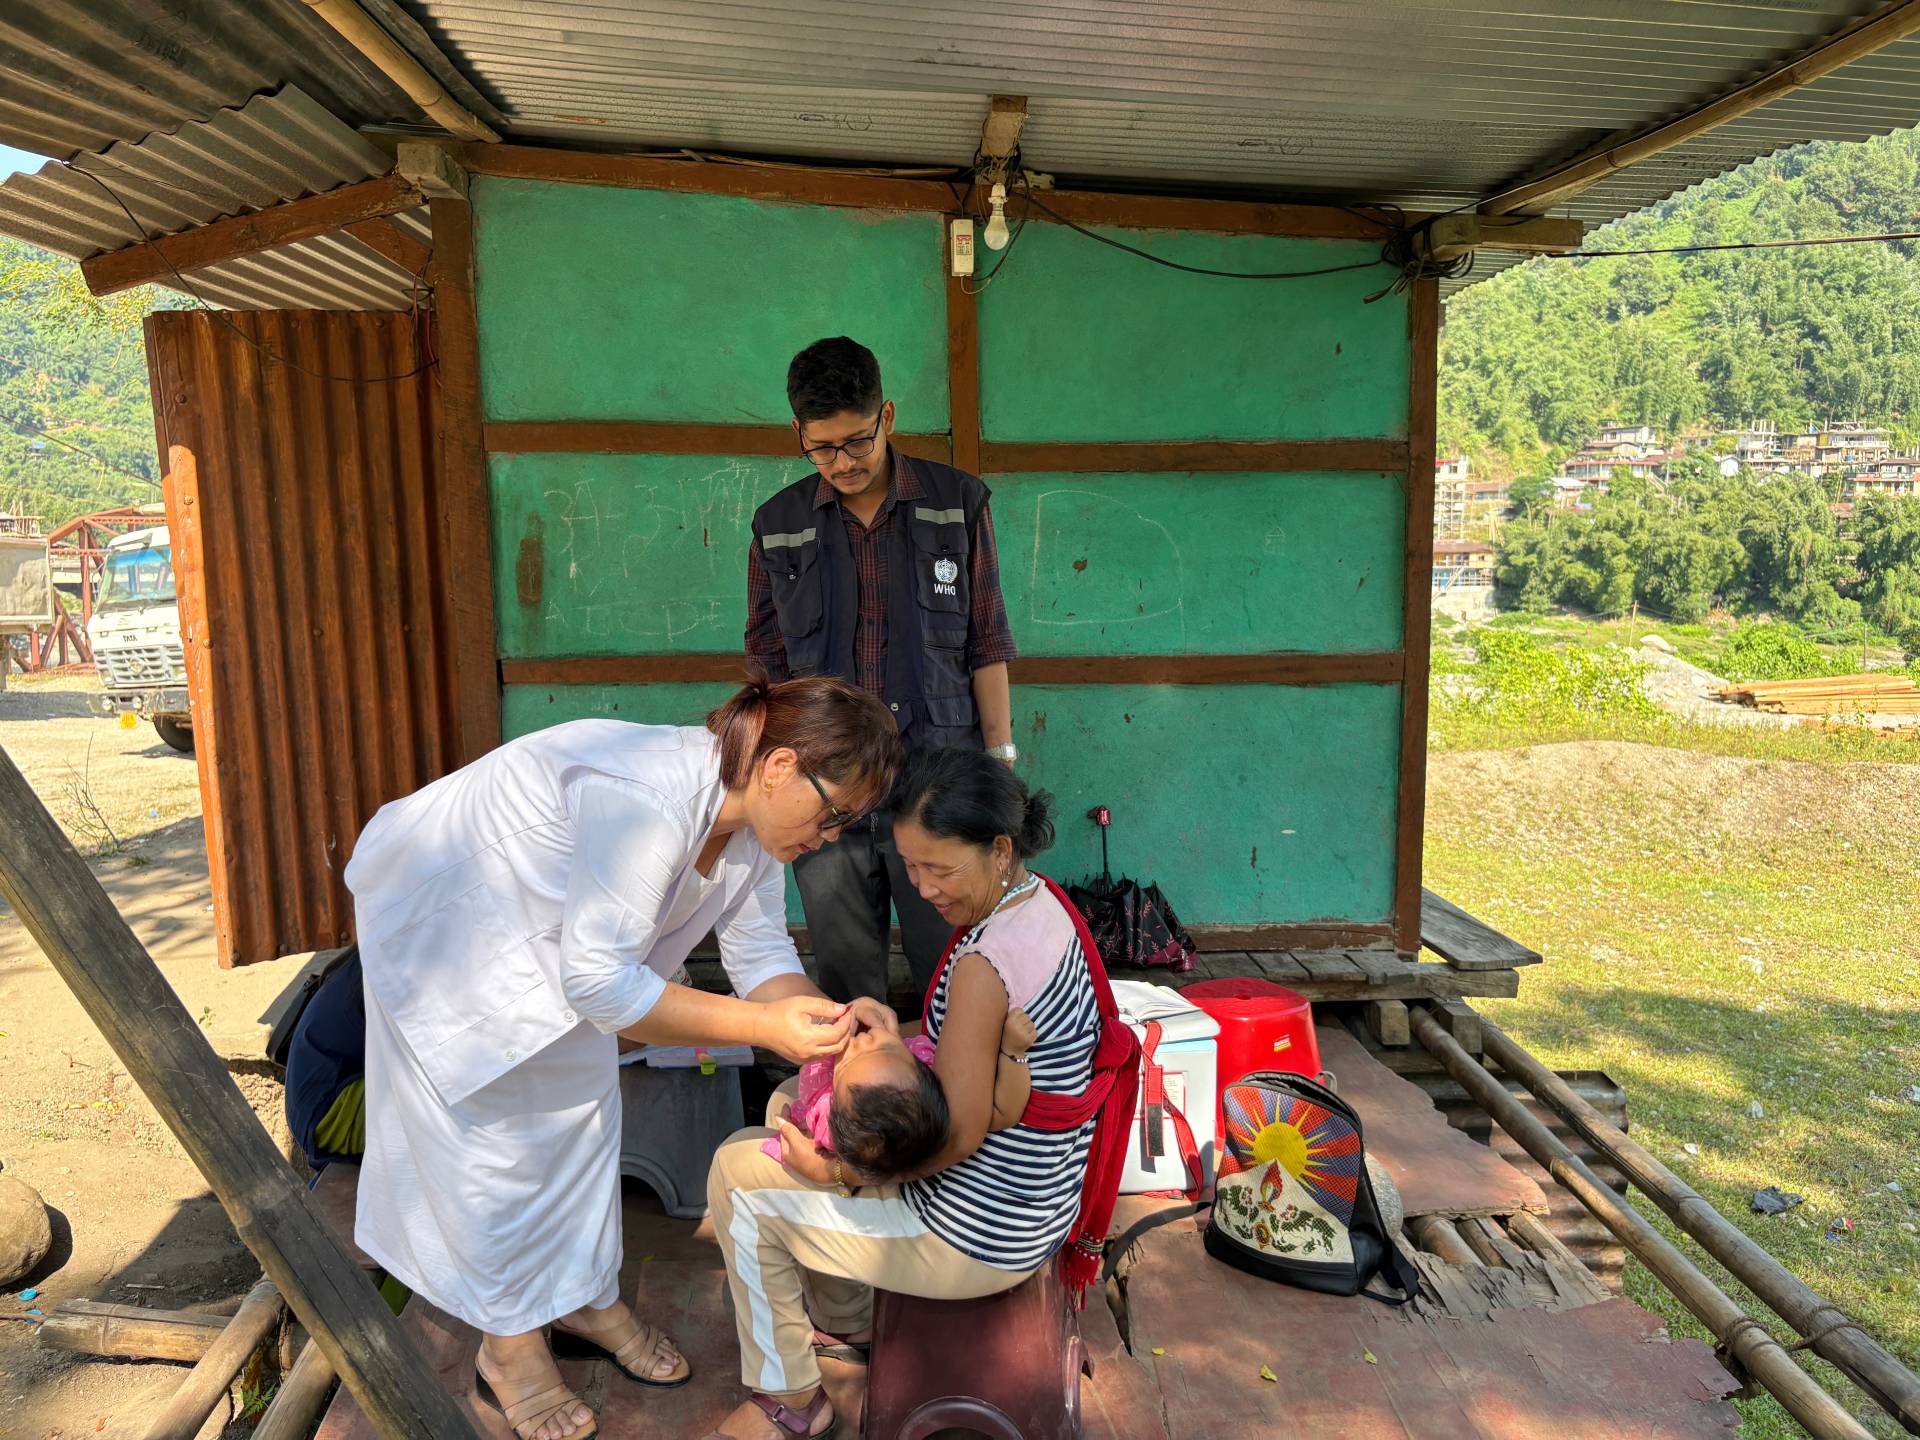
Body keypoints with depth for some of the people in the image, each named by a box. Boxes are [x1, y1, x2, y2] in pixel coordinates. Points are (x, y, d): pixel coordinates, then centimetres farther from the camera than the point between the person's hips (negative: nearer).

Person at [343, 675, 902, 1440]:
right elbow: (599, 983, -39)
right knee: (496, 1129, 1)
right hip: (439, 913, -8)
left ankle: (587, 1298, 30)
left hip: (533, 930, 8)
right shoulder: (650, 800, -41)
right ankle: (509, 1348, 19)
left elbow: (761, 954, -7)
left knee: (578, 1101, 12)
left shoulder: (751, 821, -13)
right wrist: (763, 1024, -39)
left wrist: (828, 1016, -27)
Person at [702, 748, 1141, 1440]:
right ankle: (845, 1323, 38)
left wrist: (836, 1170, -14)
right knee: (790, 1104, 22)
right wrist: (891, 1040, -7)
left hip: (977, 1237, -9)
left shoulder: (985, 964, -32)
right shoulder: (1041, 901, -3)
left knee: (737, 1172, 2)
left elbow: (957, 1136, -27)